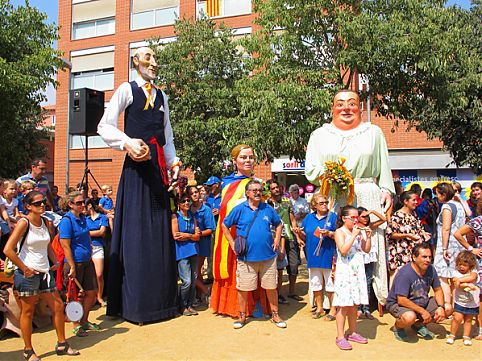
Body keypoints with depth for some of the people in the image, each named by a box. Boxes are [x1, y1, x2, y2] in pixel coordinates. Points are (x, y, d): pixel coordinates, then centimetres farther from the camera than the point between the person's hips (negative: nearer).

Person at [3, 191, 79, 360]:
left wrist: (55, 262, 9)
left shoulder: (45, 222, 8)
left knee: (58, 306, 9)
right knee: (28, 311, 6)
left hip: (45, 272, 7)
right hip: (28, 274, -7)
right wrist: (24, 268, -15)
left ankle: (61, 345, 23)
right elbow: (8, 250, -18)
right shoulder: (24, 222, -12)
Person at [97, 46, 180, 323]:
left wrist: (173, 162, 11)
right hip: (136, 166, -5)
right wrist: (127, 142, -20)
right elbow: (104, 127, -4)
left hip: (158, 168, 6)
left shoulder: (162, 96, 22)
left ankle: (161, 299, 16)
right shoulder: (127, 89, 5)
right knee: (136, 230, -6)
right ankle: (136, 304, 3)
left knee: (161, 232, 6)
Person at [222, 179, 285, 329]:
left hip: (268, 256, 2)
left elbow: (278, 224, 22)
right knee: (243, 288, 5)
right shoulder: (239, 209, -1)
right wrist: (232, 243, -1)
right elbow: (224, 225, 6)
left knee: (271, 287, 9)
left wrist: (277, 240, 8)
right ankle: (242, 316, 22)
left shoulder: (268, 209, 6)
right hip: (246, 257, -2)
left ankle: (275, 315, 25)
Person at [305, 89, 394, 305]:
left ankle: (378, 298, 5)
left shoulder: (373, 132, 17)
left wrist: (387, 190, 3)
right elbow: (310, 169, 4)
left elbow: (383, 166, 15)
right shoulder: (320, 135, 13)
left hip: (368, 197, 1)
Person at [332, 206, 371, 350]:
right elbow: (343, 250, -22)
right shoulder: (340, 232, -8)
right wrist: (354, 235, -21)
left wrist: (368, 236, -2)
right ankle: (340, 337, 4)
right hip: (344, 272, -6)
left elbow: (367, 250, 12)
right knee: (343, 305, -3)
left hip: (357, 272, 6)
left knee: (354, 304, 14)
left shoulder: (359, 232, 11)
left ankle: (352, 332, 26)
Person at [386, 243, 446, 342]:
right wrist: (422, 311, -27)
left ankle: (419, 325, 15)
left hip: (423, 302, 8)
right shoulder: (405, 273, -28)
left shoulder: (430, 269, -6)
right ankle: (398, 327, -1)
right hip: (397, 304, -7)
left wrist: (441, 307, -12)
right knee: (409, 317, -39)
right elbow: (401, 300, -29)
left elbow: (438, 290, 6)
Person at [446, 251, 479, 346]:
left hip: (472, 303, 1)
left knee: (468, 320, 12)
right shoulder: (456, 273, -7)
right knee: (457, 318, -5)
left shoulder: (473, 271, -5)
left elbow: (472, 277, -28)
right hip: (460, 302, -1)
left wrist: (460, 279, -33)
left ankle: (466, 337, 26)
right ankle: (452, 335, 13)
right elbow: (458, 285, -21)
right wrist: (468, 285, -36)